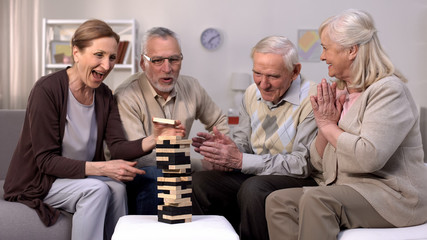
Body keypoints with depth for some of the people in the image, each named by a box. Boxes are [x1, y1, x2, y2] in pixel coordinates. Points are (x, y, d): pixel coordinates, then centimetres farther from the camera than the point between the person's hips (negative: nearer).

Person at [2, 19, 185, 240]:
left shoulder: (104, 95, 0)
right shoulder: (47, 89, -20)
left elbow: (117, 147, -10)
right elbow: (46, 160, -22)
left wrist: (155, 139, -30)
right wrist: (101, 168, -31)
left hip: (81, 177, 6)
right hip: (35, 181, -5)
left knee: (117, 187, -23)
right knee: (96, 189, -29)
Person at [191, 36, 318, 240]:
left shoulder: (311, 100, -16)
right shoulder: (252, 93, 8)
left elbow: (302, 164, -20)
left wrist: (240, 160, -20)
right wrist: (229, 147, -12)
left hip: (298, 179, -6)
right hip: (254, 175, 6)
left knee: (253, 188, -35)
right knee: (197, 183, -14)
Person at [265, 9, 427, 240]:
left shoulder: (388, 90, -11)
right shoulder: (339, 92, 12)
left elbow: (369, 157, -26)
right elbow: (318, 164, 15)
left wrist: (329, 126, -11)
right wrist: (324, 126, -3)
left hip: (391, 194, -7)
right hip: (344, 191, 8)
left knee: (315, 200, -31)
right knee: (278, 201, -14)